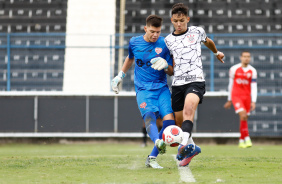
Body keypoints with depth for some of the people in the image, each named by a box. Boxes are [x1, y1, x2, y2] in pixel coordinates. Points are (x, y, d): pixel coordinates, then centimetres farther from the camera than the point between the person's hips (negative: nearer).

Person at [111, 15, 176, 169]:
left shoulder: (164, 44, 1)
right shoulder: (134, 42, 5)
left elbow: (171, 72, 6)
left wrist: (165, 66, -15)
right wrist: (120, 76, 30)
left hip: (162, 88, 1)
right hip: (143, 89, -1)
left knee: (169, 120, -17)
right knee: (149, 115, -30)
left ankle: (152, 158, -6)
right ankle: (157, 142, -61)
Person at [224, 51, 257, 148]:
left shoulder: (252, 71, 3)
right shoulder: (234, 69, 1)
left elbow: (254, 87, 2)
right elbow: (231, 84, 10)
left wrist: (253, 102, -7)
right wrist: (229, 100, 14)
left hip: (247, 96, 2)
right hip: (236, 95, -2)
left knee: (244, 119, 5)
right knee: (243, 115, -20)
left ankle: (241, 141, 17)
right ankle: (247, 138, -21)